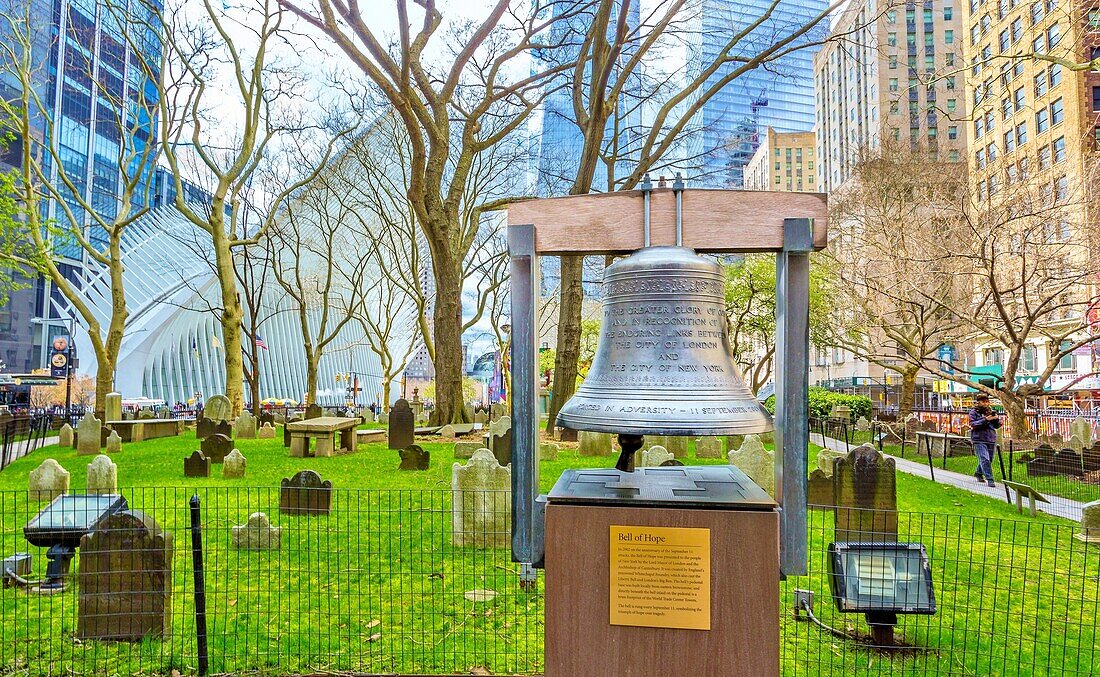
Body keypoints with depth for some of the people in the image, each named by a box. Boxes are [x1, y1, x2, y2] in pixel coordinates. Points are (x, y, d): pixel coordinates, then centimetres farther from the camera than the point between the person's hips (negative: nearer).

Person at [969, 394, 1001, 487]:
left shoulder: (991, 411, 13)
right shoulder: (973, 412, 0)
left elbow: (997, 426, 14)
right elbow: (973, 424, -12)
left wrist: (997, 419, -8)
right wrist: (985, 419, -22)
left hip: (991, 439, 6)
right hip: (979, 439, -6)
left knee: (989, 459, 14)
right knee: (985, 459, -16)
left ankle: (978, 473, 36)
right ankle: (989, 479, -15)